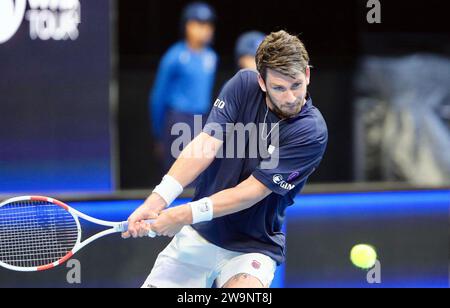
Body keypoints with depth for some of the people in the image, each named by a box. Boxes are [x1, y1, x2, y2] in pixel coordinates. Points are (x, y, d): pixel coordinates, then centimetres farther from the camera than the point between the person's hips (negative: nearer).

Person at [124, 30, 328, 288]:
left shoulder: (312, 131, -16)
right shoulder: (243, 85, -5)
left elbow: (253, 190, -19)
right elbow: (206, 145, -14)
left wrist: (186, 215, -26)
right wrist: (157, 201, -27)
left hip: (254, 248, -4)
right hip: (197, 236, 4)